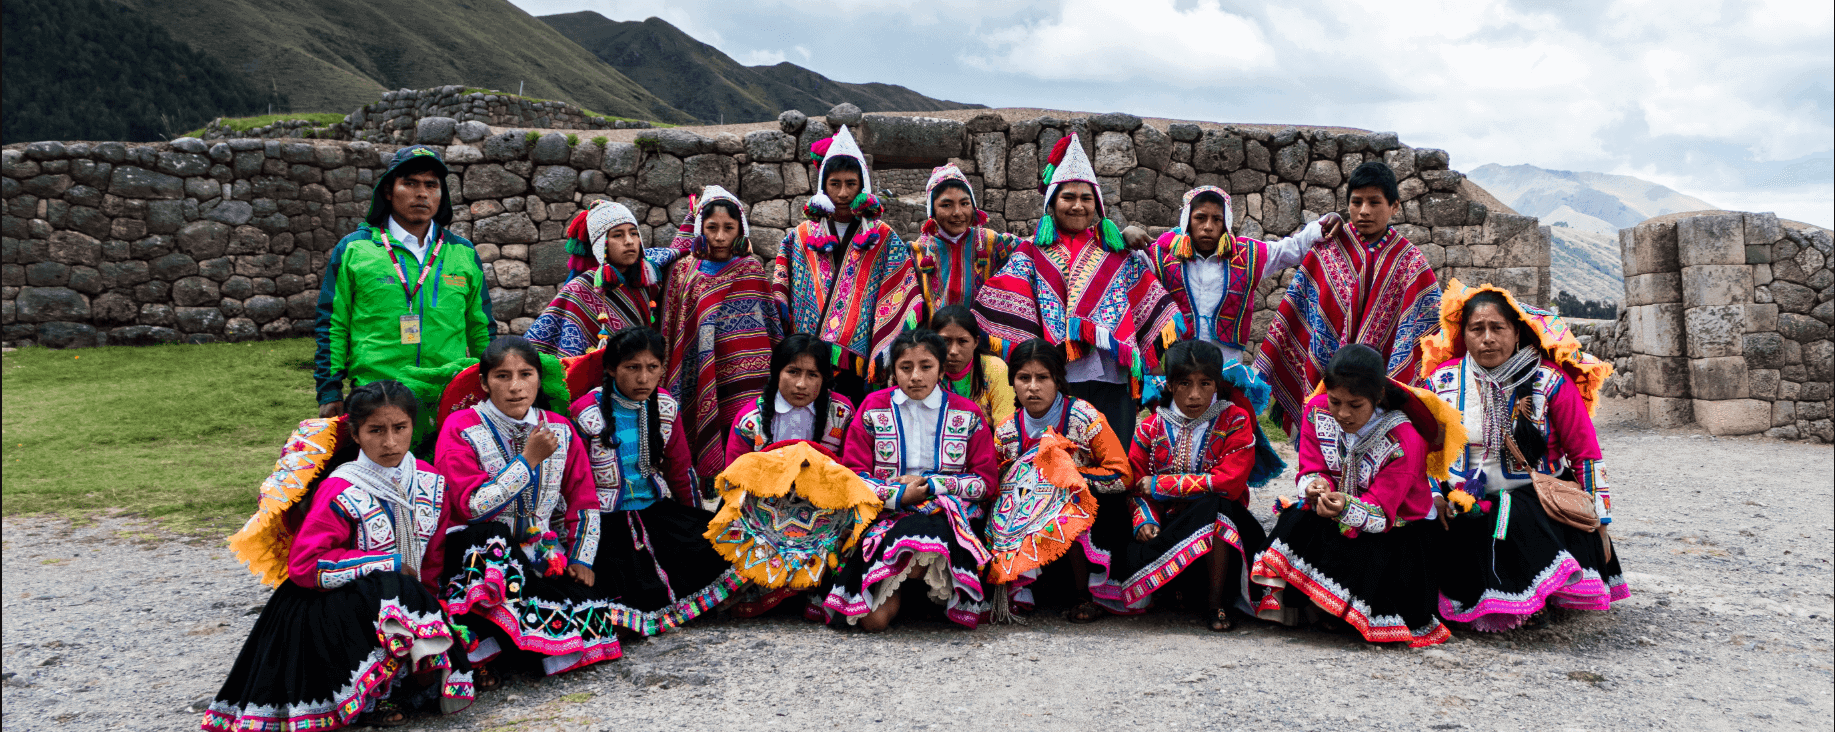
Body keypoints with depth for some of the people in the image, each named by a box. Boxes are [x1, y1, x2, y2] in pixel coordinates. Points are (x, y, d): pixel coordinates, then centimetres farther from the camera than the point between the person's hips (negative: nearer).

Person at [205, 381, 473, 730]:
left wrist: (424, 598, -2)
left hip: (410, 602, 5)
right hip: (332, 606, -5)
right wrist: (390, 564, -20)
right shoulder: (340, 493, -17)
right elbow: (303, 565, -20)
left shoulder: (430, 482, 0)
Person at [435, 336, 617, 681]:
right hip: (482, 554, -4)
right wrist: (530, 459, -15)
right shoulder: (461, 428, -4)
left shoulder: (560, 430, 9)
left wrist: (581, 559, -1)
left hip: (544, 555, 4)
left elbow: (584, 502, 11)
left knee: (592, 612, -21)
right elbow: (473, 506, -15)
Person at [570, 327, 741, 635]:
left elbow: (679, 469, 13)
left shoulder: (665, 408, 2)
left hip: (656, 507, 5)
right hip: (607, 519, -5)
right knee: (646, 596, -21)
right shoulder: (587, 413, -12)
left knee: (715, 551, -14)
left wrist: (697, 525, 18)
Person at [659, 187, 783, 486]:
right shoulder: (684, 271, 10)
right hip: (703, 383, 1)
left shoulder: (752, 269, 10)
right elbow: (671, 331, 11)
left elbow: (770, 323, 11)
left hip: (746, 381, -1)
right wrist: (670, 389, 6)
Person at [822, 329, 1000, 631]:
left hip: (946, 513, 0)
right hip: (886, 515, 0)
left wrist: (931, 485, -6)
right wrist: (897, 495, -9)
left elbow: (986, 481, 7)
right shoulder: (873, 408, 11)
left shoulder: (967, 414, 10)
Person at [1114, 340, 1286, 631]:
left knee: (1214, 504, -38)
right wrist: (1146, 521, -19)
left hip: (1216, 520, -1)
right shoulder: (1151, 427, 3)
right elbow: (1137, 485, 4)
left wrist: (1161, 485, -14)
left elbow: (1229, 482, -17)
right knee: (1126, 563, -28)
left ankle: (1216, 601, -23)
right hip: (1166, 522, 2)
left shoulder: (1235, 421, -5)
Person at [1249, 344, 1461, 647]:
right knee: (1295, 522, -27)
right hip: (1338, 514, 4)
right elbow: (1311, 469, -4)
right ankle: (1289, 601, -8)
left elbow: (1381, 513, -26)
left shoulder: (1404, 442, -25)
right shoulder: (1317, 412, -11)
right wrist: (1315, 485, -31)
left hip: (1395, 527, -4)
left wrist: (1347, 509, -49)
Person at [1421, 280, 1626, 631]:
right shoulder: (1443, 379, 3)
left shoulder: (1551, 382, -3)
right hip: (1466, 506, 2)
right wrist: (1434, 495, -4)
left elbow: (1586, 454, 1)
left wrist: (1599, 522, 0)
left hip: (1537, 498, -1)